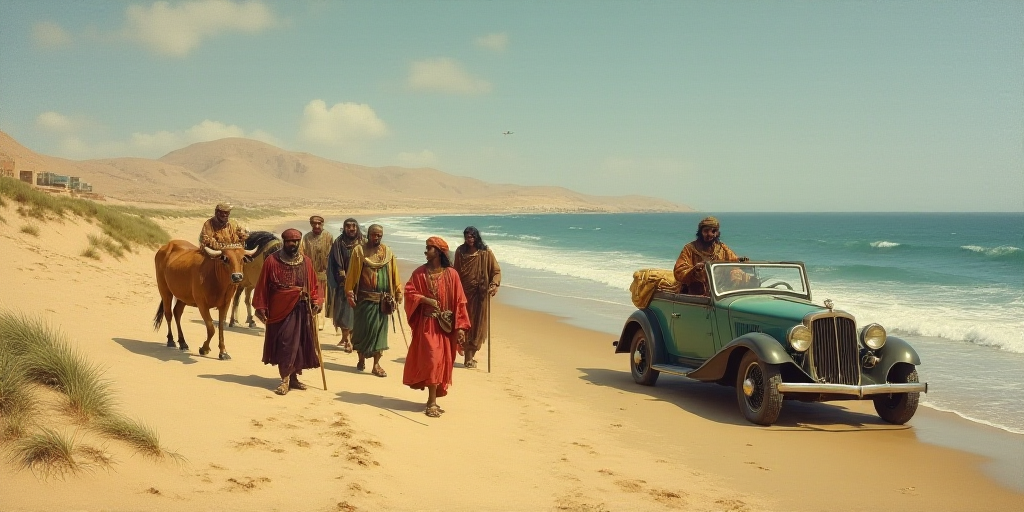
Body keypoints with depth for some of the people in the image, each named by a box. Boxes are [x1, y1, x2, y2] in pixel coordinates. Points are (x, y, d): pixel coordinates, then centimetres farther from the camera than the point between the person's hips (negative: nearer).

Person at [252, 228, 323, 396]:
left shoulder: (306, 262, 8)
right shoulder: (272, 261, -2)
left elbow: (313, 285, 12)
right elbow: (262, 286, 0)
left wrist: (316, 300, -3)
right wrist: (261, 307, -4)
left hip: (301, 310, 4)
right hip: (280, 309, -4)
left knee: (299, 345, 8)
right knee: (284, 344, -6)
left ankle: (293, 377, 20)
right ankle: (285, 380, -2)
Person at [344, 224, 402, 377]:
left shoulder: (388, 252, 6)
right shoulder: (359, 251, -1)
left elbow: (394, 274, 8)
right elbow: (351, 273, -1)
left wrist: (398, 292, 5)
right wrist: (349, 293, -6)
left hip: (382, 300, 2)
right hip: (364, 298, -2)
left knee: (379, 330, 1)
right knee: (362, 328, 5)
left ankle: (376, 365, 6)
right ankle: (361, 359, 24)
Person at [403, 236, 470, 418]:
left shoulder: (451, 274, -1)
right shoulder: (420, 272, 2)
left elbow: (459, 301, -2)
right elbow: (409, 292, 0)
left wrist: (460, 326, -7)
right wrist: (426, 299, -17)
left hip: (445, 325, 1)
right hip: (427, 324, -1)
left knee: (443, 362, 5)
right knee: (432, 360, -9)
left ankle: (433, 399, 17)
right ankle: (432, 402, -6)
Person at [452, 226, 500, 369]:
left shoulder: (486, 253, -4)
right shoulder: (460, 252, 4)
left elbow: (496, 271, -4)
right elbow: (456, 272, 11)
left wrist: (494, 284, -21)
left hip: (480, 294, -1)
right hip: (464, 293, 1)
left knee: (478, 324, 1)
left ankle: (471, 354, 13)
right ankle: (468, 357, 8)